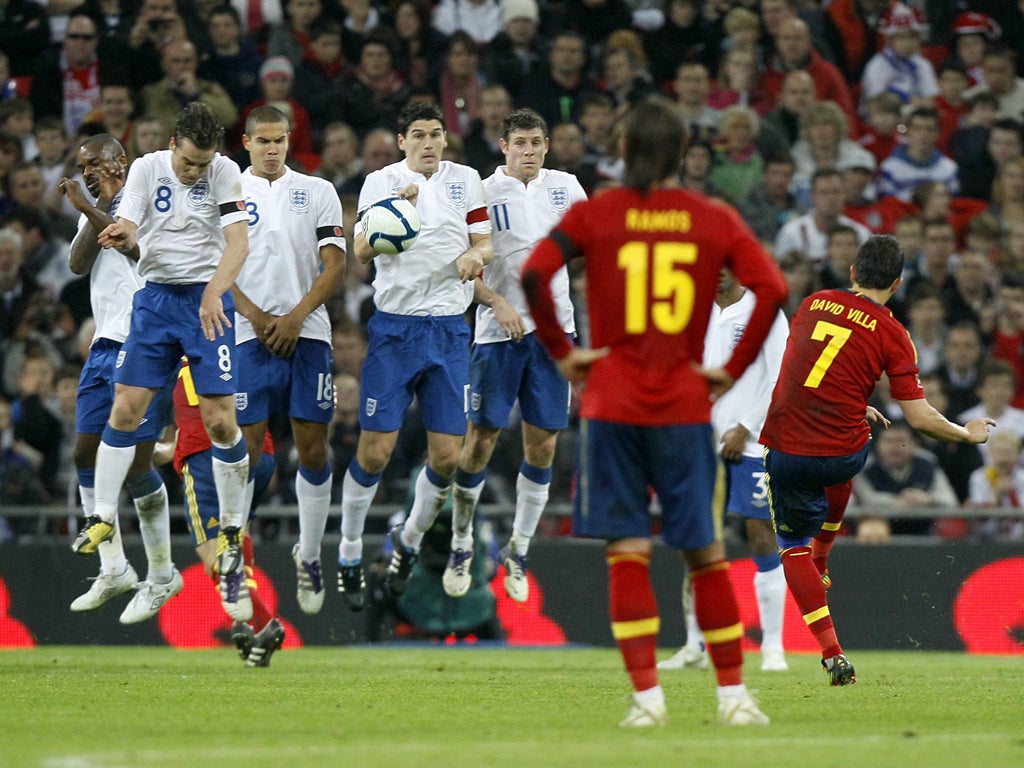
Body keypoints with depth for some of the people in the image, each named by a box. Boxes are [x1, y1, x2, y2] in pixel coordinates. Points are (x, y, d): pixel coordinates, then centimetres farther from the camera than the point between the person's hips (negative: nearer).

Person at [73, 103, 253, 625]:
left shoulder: (224, 173, -6)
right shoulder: (147, 169, 0)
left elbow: (238, 242, -13)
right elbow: (127, 228, -9)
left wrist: (214, 292, -29)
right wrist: (121, 234, -35)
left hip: (207, 299, -2)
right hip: (155, 295, 2)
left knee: (219, 420, -9)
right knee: (126, 406, -6)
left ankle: (232, 537, 2)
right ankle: (102, 518, 5)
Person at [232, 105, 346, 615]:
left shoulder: (317, 192, 8)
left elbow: (335, 266, 3)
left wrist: (294, 318, -8)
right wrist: (256, 317, -8)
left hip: (306, 335, 1)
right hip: (250, 337, -1)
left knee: (313, 449, -2)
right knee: (245, 449, -5)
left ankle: (309, 555, 11)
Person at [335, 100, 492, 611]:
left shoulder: (465, 180, 8)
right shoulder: (381, 182, -1)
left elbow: (485, 244, 13)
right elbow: (361, 251, -13)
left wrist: (474, 254, -11)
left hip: (449, 330, 3)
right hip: (394, 327, -3)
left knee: (447, 456, -1)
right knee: (375, 451, -7)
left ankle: (410, 540, 24)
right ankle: (349, 555, 9)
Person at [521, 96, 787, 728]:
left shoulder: (594, 215, 2)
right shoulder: (715, 219, 4)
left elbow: (533, 274, -12)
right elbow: (772, 289, -8)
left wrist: (561, 352, -2)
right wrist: (734, 368, 0)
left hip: (612, 404, 0)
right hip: (685, 407, 1)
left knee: (627, 554, 1)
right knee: (707, 554, 8)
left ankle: (647, 695, -7)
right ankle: (734, 694, 10)